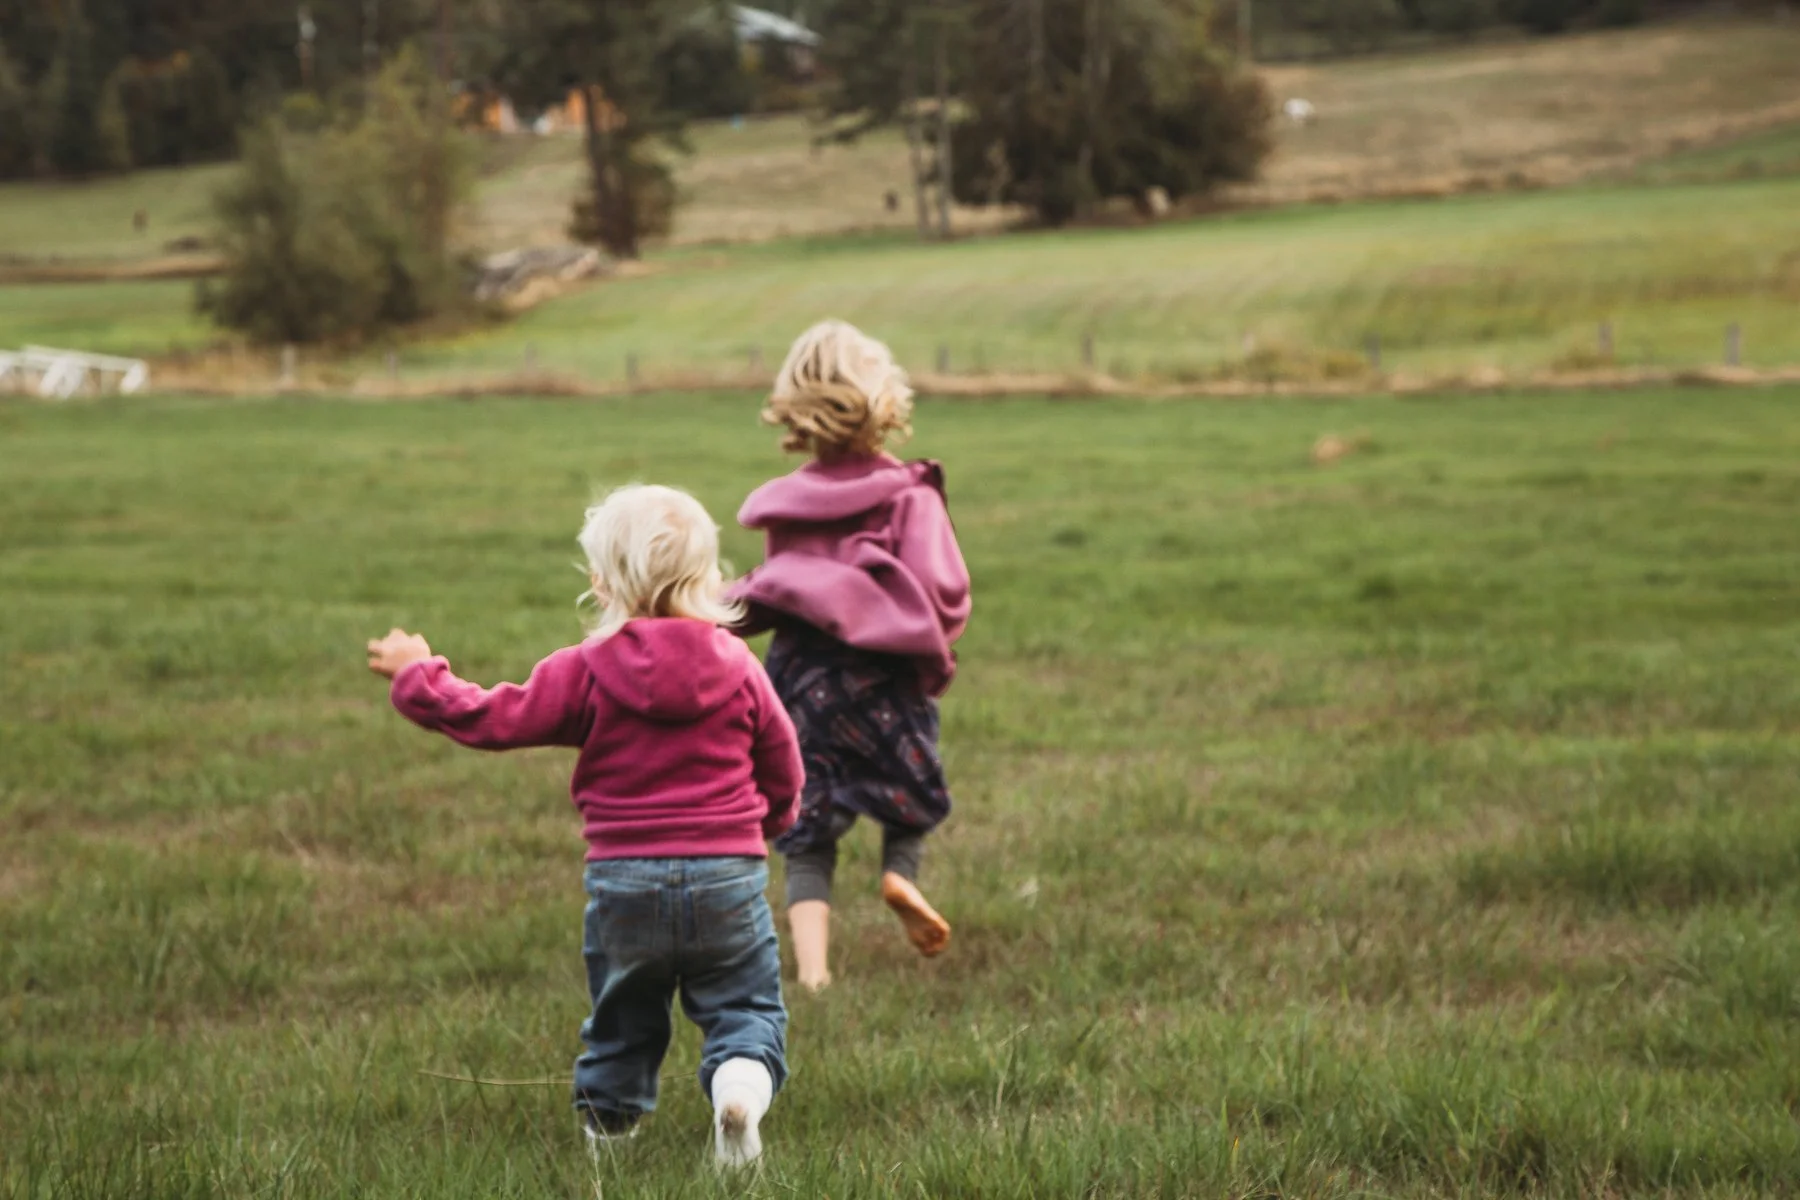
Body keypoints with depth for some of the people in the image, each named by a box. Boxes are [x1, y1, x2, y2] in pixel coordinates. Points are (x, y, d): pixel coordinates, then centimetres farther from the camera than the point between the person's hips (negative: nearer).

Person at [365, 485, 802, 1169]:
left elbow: (492, 719, -5)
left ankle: (608, 1117, 26)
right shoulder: (739, 667, -1)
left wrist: (417, 675, 11)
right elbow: (783, 767, 9)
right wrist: (766, 821, 31)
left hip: (624, 881, 0)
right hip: (728, 879, 0)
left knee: (623, 1013, 19)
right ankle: (741, 1088, -24)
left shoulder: (585, 672, -8)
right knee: (745, 1007, 3)